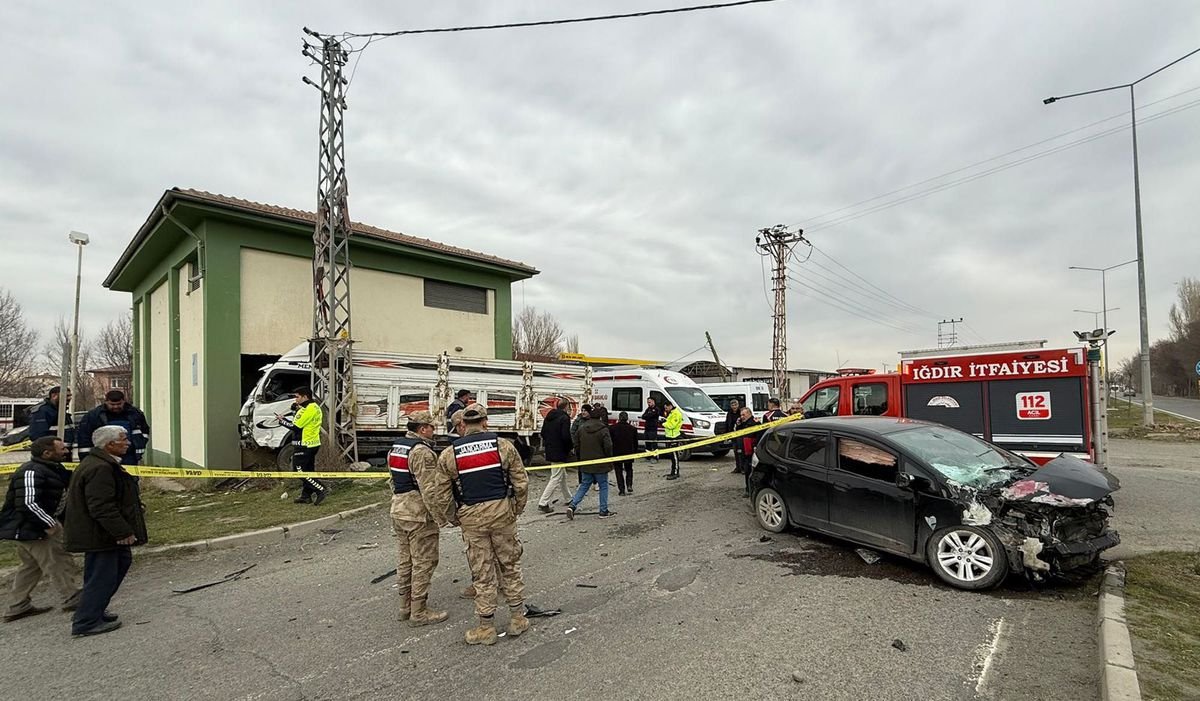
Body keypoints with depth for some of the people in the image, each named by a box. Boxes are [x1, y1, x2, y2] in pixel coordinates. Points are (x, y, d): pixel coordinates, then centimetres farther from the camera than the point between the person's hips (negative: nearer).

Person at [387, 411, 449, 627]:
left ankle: (405, 607, 28)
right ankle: (419, 612, 8)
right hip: (419, 515, -10)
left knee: (404, 561, 17)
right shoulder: (422, 451, -20)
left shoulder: (395, 448, 11)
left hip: (398, 512, 10)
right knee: (423, 563, 0)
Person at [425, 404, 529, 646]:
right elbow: (521, 483, -2)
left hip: (472, 517, 0)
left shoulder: (448, 455, -3)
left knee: (482, 573, 11)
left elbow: (439, 494, 0)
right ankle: (517, 619, 25)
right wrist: (517, 509, 13)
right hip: (502, 512, 0)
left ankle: (486, 628, 21)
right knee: (510, 565, 16)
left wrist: (449, 518, 14)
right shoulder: (503, 446, -4)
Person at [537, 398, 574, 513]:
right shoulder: (564, 418, -16)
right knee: (556, 478, -4)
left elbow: (543, 433, 13)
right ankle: (543, 503, -7)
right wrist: (569, 449, -6)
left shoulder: (549, 416, 9)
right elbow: (566, 436, -21)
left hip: (550, 451, 9)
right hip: (560, 452, -9)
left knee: (563, 475, 23)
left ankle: (567, 498, 36)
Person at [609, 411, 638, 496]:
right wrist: (635, 453, 17)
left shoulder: (612, 428, -6)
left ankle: (621, 490, 6)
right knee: (629, 469, 22)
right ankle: (629, 486, 6)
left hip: (616, 453, -2)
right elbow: (635, 443, 6)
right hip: (629, 453, 2)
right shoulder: (632, 429, 0)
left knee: (619, 471, 9)